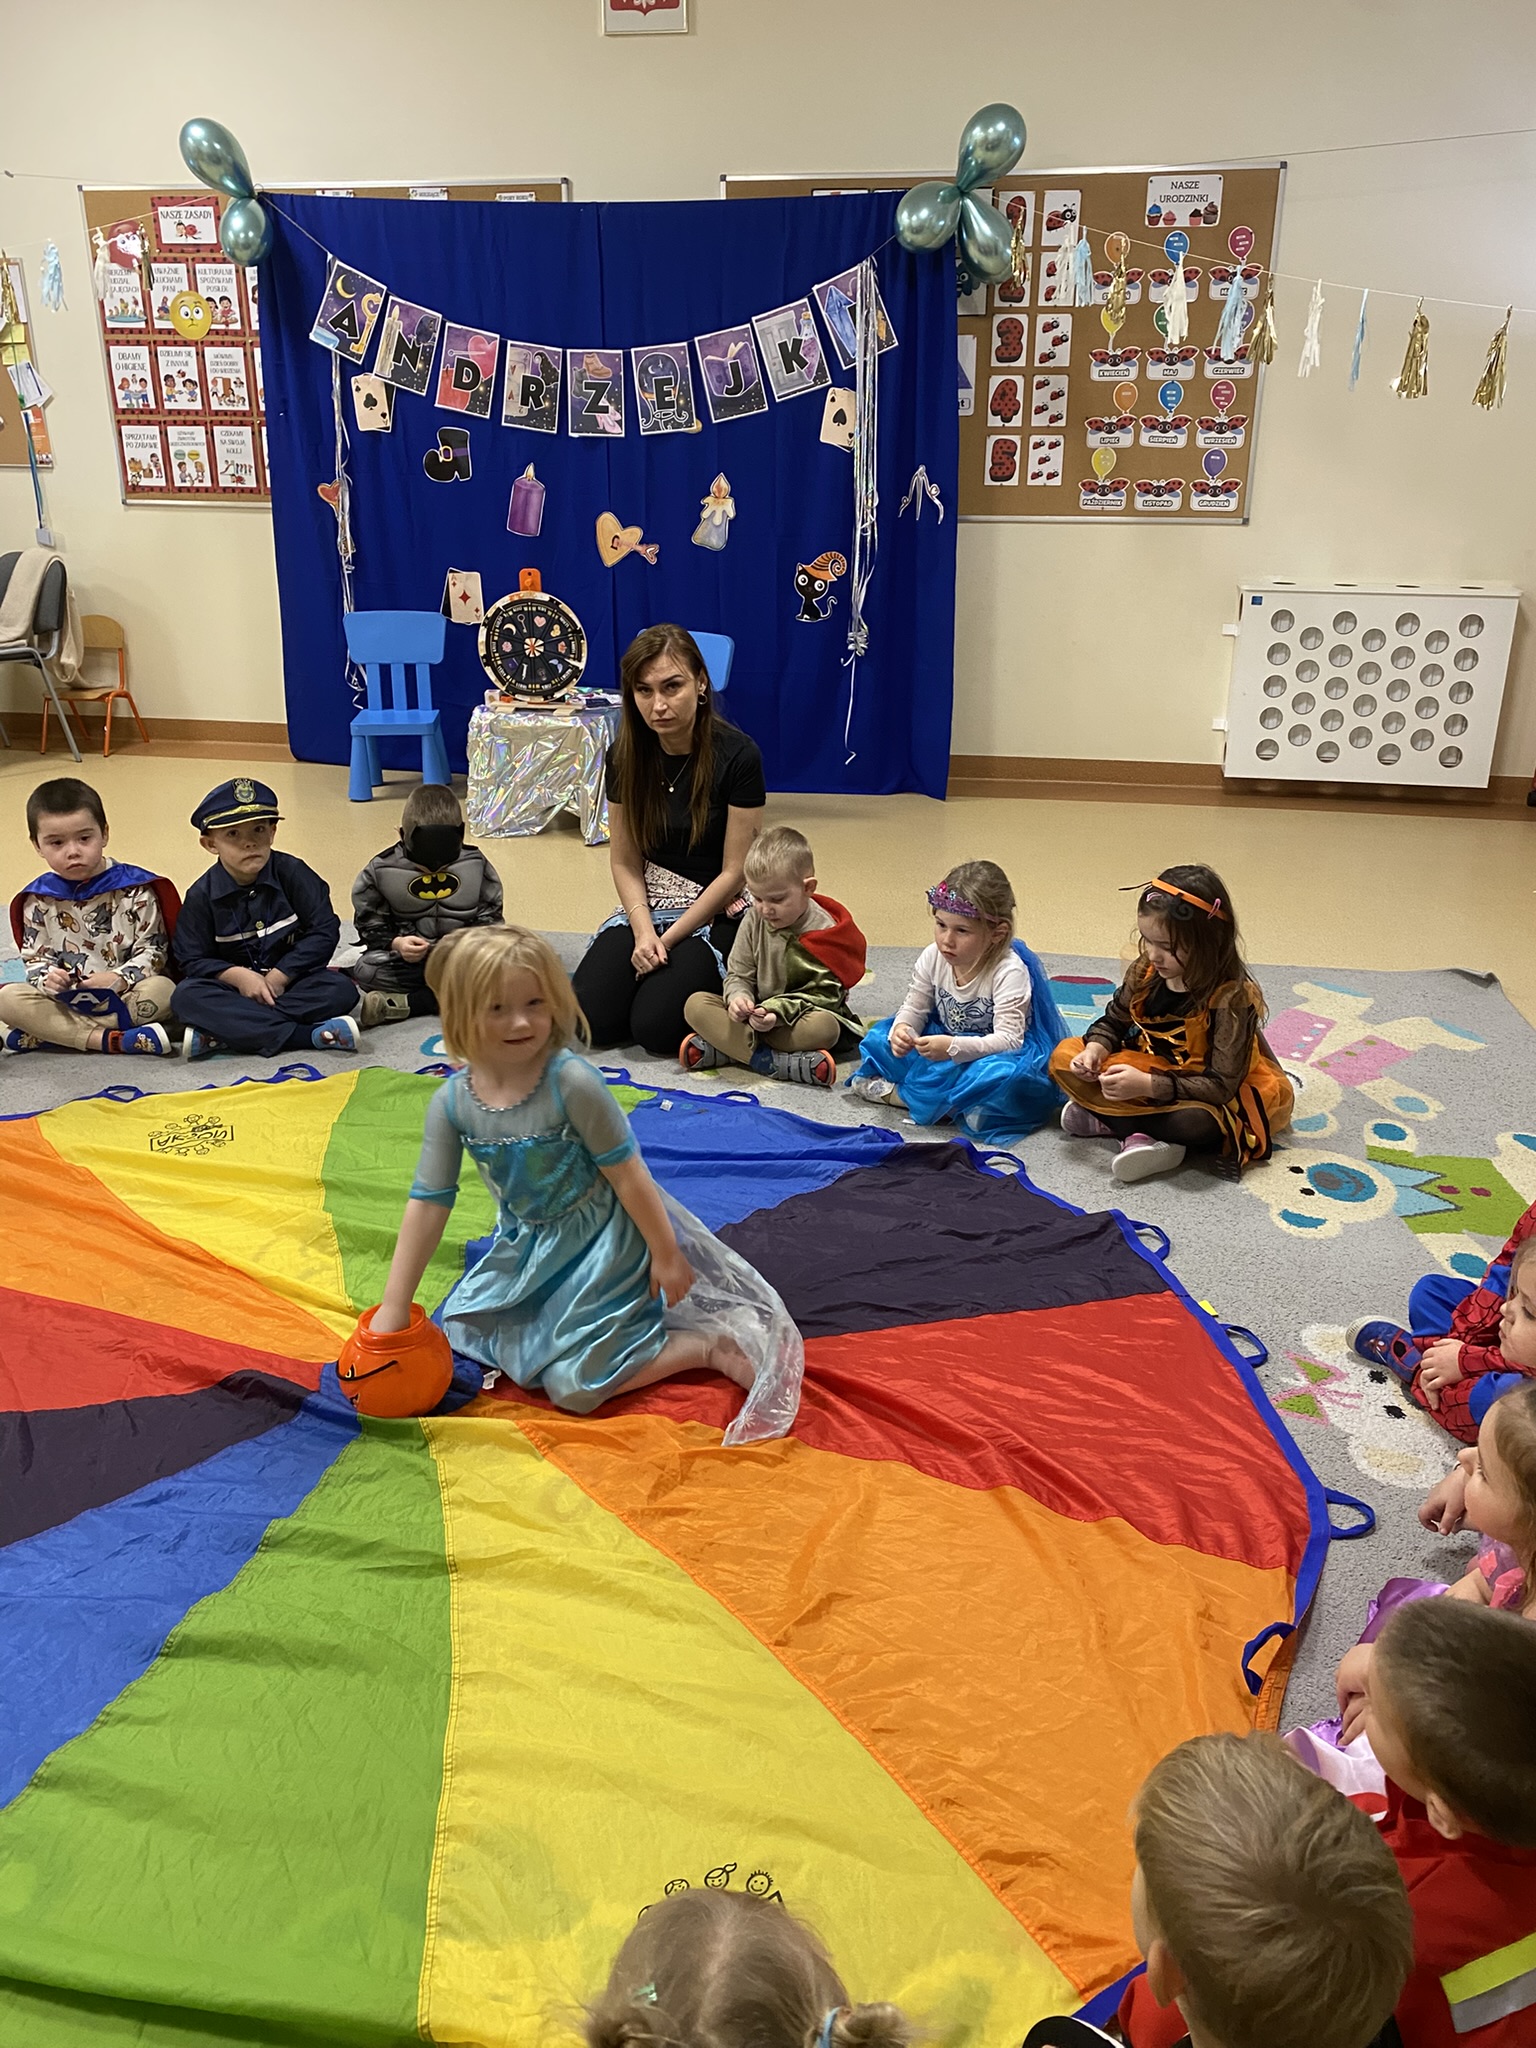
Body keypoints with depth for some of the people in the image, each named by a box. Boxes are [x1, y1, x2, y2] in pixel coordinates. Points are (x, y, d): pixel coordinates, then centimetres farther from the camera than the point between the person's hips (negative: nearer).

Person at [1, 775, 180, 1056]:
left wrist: (120, 978, -21)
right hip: (64, 1001, 2)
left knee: (161, 990, -34)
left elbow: (153, 949, -4)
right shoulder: (38, 899, 5)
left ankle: (51, 1034, -25)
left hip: (127, 998, -2)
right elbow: (34, 957, 7)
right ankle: (111, 1040, -30)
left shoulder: (134, 888, -3)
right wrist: (47, 979, -17)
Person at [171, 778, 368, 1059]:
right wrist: (238, 975, -22)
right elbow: (192, 959, -3)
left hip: (290, 979, 0)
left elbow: (324, 932, -9)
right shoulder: (202, 894, -4)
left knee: (342, 989, -29)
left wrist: (279, 976, -16)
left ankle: (220, 1033, -30)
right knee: (187, 996, -28)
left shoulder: (293, 873, -6)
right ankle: (307, 1035, -36)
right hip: (235, 985, 0)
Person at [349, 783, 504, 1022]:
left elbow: (489, 917, 0)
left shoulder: (476, 865, -5)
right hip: (408, 957, 0)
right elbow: (370, 923, 0)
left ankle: (406, 1004, -28)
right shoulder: (382, 870, -7)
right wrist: (396, 943, -21)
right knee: (365, 970, -28)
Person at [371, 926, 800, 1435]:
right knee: (459, 1330, 19)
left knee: (572, 1385, -7)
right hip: (527, 1245, 7)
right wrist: (394, 1308, -5)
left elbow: (627, 1172, -20)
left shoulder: (570, 1080, -28)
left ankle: (711, 1343, 7)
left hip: (599, 1242, -6)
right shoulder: (452, 1102, -12)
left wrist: (666, 1254, -12)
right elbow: (428, 1204, -7)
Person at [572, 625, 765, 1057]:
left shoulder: (737, 756, -15)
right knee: (591, 1019, -17)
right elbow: (625, 862, 2)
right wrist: (644, 931, -15)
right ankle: (664, 970, 12)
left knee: (655, 1026, -24)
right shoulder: (626, 756, -2)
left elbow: (733, 873, -12)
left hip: (716, 911, -4)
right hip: (648, 905, 4)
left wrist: (668, 939, -14)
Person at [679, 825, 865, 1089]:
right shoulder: (755, 920, 0)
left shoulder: (825, 931, -12)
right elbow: (738, 974, 4)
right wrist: (738, 997, -20)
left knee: (825, 1027, -38)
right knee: (696, 1004, -17)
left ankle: (720, 1048, -33)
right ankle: (767, 1059, -35)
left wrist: (778, 1010, -29)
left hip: (798, 1017, -4)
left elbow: (823, 994, -15)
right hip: (757, 1013, 4)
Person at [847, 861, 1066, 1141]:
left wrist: (954, 1047, -43)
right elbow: (914, 1008, 1)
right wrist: (901, 1030, -23)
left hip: (992, 1055, -6)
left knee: (1003, 1077, -40)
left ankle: (899, 1094, -25)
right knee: (880, 1038, -6)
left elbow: (1008, 1039, -30)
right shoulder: (932, 958, -7)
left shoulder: (1010, 971, -24)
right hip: (946, 1047, 6)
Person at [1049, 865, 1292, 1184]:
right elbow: (1114, 1021, 7)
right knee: (1065, 1057, -9)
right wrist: (1095, 1049, -16)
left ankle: (1108, 1119, -17)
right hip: (1153, 1068, 7)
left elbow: (1220, 1085, -29)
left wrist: (1148, 1085, -38)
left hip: (1209, 1095, -6)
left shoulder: (1232, 997, -27)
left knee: (1196, 1120, -41)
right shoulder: (1146, 970, -10)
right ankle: (1142, 1135, -21)